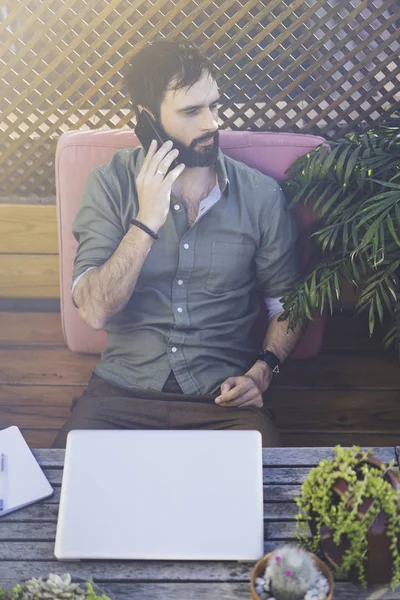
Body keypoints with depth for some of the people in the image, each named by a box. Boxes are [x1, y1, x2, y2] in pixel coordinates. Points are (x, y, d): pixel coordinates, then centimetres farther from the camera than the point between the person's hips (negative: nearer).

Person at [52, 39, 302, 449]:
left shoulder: (260, 196, -1)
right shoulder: (110, 185, -2)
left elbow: (286, 304, 9)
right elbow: (94, 311, -11)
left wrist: (262, 370, -8)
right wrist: (146, 222, -20)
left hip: (222, 398, 1)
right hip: (122, 392, 0)